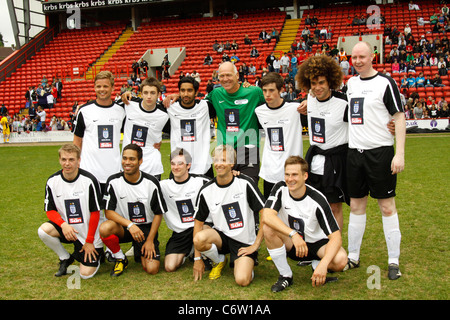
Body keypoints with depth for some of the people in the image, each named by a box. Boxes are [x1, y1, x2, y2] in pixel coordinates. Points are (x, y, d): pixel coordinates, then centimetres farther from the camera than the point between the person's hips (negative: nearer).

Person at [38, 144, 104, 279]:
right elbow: (50, 210, 0)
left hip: (89, 232, -4)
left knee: (86, 274, -11)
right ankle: (65, 258, 2)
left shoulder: (89, 181, -17)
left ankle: (98, 253, 24)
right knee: (43, 230, -26)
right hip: (66, 227, 4)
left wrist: (89, 241, -10)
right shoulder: (52, 181, -6)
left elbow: (95, 213, -12)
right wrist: (63, 224, -21)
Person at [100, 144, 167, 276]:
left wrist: (150, 240, -8)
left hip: (146, 228, 0)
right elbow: (108, 212, -10)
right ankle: (120, 259, -3)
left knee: (152, 269, -17)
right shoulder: (113, 181, -9)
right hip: (123, 226, 1)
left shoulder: (151, 183, -10)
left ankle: (140, 251, 20)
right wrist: (130, 224, -24)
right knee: (105, 228, -34)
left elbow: (158, 214, -2)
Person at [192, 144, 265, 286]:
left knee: (242, 280, -24)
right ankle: (219, 261, 4)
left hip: (245, 241, -3)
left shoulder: (245, 183, -11)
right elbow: (199, 222, 2)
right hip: (221, 236, 3)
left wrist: (255, 245, -11)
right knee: (199, 238, -30)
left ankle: (247, 264, 15)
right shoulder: (206, 191, -3)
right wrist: (197, 258, -1)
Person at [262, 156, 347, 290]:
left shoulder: (318, 200, -22)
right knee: (268, 228, -29)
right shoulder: (280, 189, -15)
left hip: (316, 243, -2)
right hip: (290, 244, 2)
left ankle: (317, 266, 6)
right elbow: (267, 216, -30)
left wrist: (323, 264, -41)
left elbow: (336, 236, -25)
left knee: (340, 259, -31)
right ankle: (285, 275, -9)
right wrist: (293, 234, -42)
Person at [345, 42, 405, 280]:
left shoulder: (385, 83, -5)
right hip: (354, 152, 5)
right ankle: (353, 257, 21)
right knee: (356, 205, 11)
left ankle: (394, 262, 10)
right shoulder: (350, 83, 12)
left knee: (387, 206, 0)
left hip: (380, 151, -5)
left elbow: (399, 118, -8)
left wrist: (399, 154, -15)